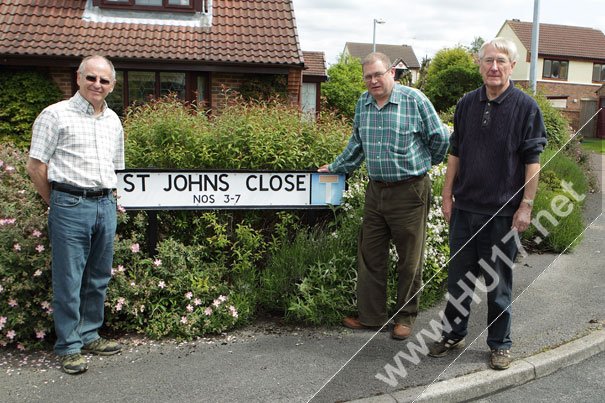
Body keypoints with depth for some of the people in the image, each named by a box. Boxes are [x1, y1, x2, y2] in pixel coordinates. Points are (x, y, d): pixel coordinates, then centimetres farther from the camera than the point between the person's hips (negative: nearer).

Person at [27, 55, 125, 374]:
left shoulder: (113, 121, 14)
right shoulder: (56, 115, -3)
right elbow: (35, 167, -4)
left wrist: (105, 198, 15)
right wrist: (59, 203, 2)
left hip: (106, 205, 6)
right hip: (70, 206, -6)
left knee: (98, 278, 12)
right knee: (68, 280, -1)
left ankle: (89, 335, 27)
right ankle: (69, 347, 10)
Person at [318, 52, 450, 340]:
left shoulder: (414, 100, -10)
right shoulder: (363, 104, 8)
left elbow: (440, 138, -2)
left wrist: (426, 164, 11)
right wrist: (335, 168, 26)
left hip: (410, 190, -5)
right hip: (376, 189, 6)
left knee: (409, 259, 5)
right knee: (370, 255, 9)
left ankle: (406, 317, 21)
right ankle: (371, 316, 21)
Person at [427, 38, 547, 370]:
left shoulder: (525, 107, -6)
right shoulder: (467, 104, 6)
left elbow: (532, 161, -6)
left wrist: (526, 205, -11)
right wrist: (447, 195, 7)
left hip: (503, 212, -4)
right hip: (464, 207, 4)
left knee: (498, 281, 8)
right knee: (458, 276, 13)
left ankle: (500, 343, 24)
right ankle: (453, 334, 29)